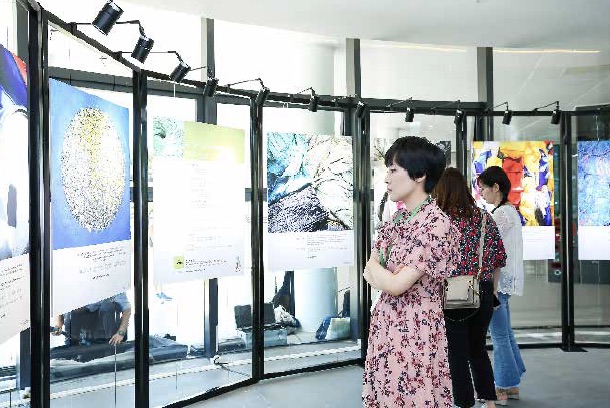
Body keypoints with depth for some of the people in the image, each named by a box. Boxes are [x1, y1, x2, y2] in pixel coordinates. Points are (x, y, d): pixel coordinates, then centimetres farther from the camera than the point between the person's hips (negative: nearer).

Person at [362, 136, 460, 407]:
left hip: (415, 330, -8)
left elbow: (396, 284, -21)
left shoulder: (437, 225, -18)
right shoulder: (397, 218, 9)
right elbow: (370, 274, 11)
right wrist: (387, 278, -10)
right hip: (385, 325, 8)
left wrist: (374, 267, -2)